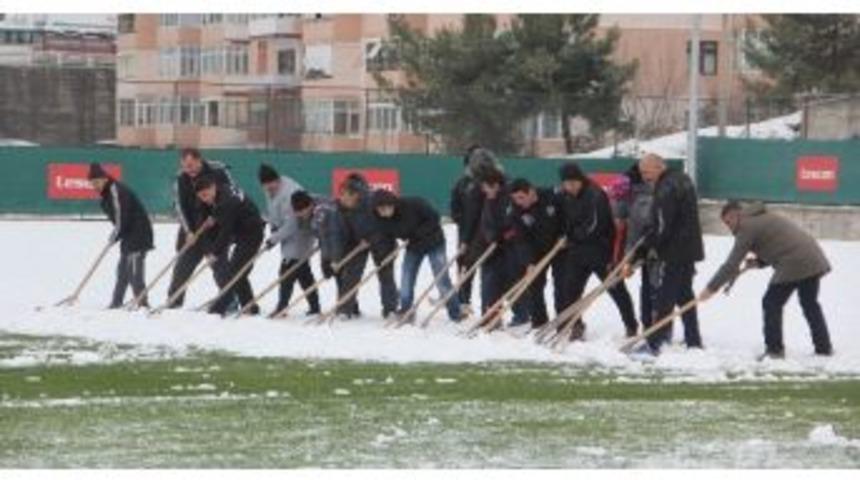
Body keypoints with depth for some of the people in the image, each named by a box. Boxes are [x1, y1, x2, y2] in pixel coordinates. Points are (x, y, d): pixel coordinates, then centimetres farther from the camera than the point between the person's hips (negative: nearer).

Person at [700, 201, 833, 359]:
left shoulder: (747, 228, -3)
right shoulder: (765, 218, 26)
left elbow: (732, 265, -5)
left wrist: (711, 288, 0)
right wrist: (759, 262, 13)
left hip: (793, 266, -9)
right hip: (815, 261, 9)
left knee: (771, 304, 3)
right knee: (810, 305, 20)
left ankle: (775, 348, 4)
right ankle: (824, 348, 25)